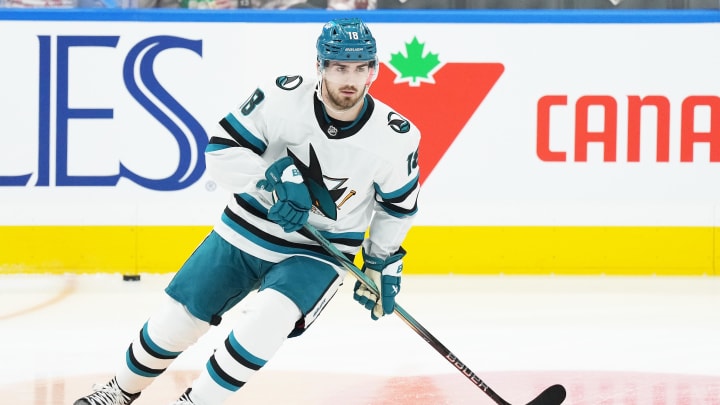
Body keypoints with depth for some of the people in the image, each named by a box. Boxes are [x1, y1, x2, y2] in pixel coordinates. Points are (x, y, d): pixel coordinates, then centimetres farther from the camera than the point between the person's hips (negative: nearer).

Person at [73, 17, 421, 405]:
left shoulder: (395, 137, -17)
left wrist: (383, 263, 2)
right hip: (246, 230, 1)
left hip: (318, 252, -1)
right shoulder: (284, 97, -20)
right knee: (179, 317, 6)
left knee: (266, 320, -29)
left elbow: (398, 204, 2)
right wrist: (274, 176, -29)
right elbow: (220, 151, -16)